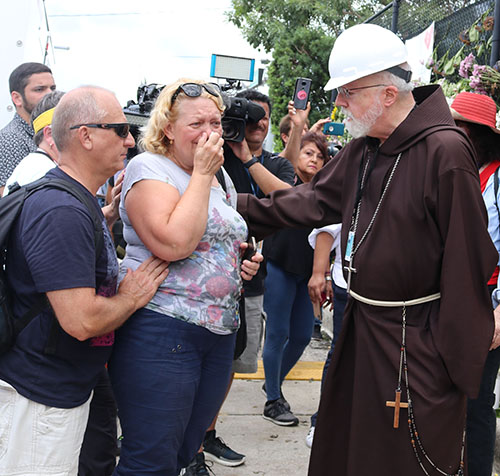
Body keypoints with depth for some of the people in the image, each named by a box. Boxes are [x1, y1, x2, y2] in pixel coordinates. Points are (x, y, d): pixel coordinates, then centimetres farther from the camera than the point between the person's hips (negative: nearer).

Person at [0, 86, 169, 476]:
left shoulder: (79, 200, 9)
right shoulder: (62, 212, -26)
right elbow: (81, 320, -30)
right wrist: (132, 297, -13)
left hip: (69, 384, 10)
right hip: (43, 393, -10)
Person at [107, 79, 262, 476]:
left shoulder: (222, 180, 17)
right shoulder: (149, 168, -8)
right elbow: (173, 244, -24)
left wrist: (243, 263, 10)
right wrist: (202, 174, -15)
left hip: (219, 334, 8)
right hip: (161, 333, -8)